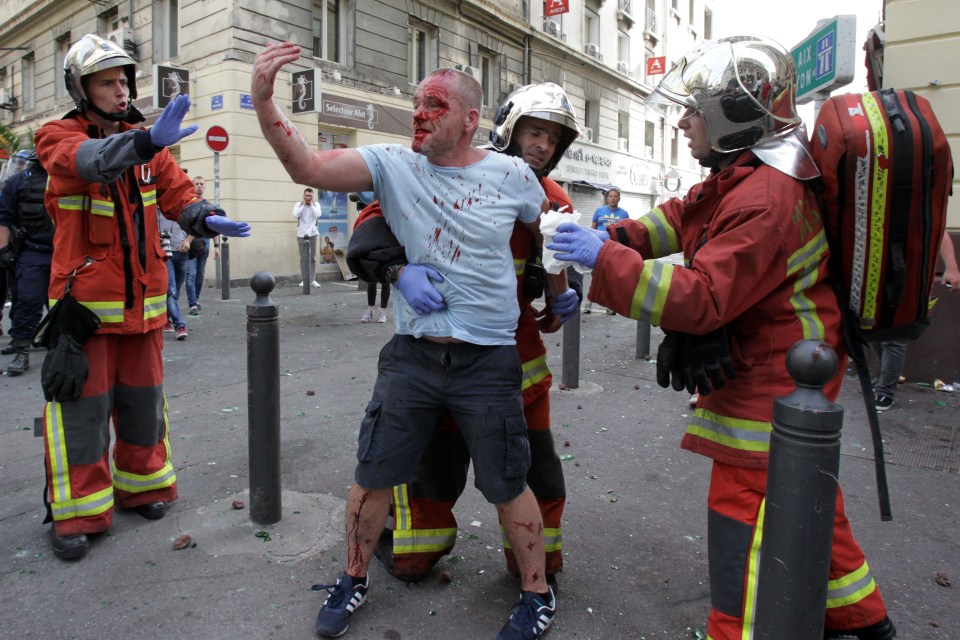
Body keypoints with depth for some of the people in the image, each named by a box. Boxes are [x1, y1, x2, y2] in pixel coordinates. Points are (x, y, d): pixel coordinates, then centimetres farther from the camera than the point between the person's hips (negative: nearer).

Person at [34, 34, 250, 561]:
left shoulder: (144, 142, 9)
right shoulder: (57, 137, -6)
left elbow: (177, 193, 1)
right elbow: (89, 160, -29)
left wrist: (205, 219, -22)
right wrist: (147, 141, -48)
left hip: (142, 297, 4)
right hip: (85, 299, -4)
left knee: (143, 399, 13)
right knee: (82, 406, 1)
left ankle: (140, 485, 30)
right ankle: (76, 512, 15)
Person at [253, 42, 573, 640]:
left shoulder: (512, 174, -2)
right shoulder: (393, 164, -2)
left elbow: (548, 231, 15)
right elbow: (309, 167, -14)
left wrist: (561, 293, 23)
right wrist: (265, 102, -27)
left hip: (489, 360, -1)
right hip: (412, 354, 2)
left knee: (509, 487, 10)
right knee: (373, 476, 12)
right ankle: (354, 579, 39)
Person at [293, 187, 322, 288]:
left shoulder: (316, 204, 5)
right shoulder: (298, 204, 3)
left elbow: (318, 215, -13)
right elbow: (295, 215, -14)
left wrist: (311, 205, -7)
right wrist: (303, 205, -10)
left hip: (312, 234, 1)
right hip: (301, 234, -1)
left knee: (313, 258, 1)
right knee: (303, 258, 2)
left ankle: (312, 280, 4)